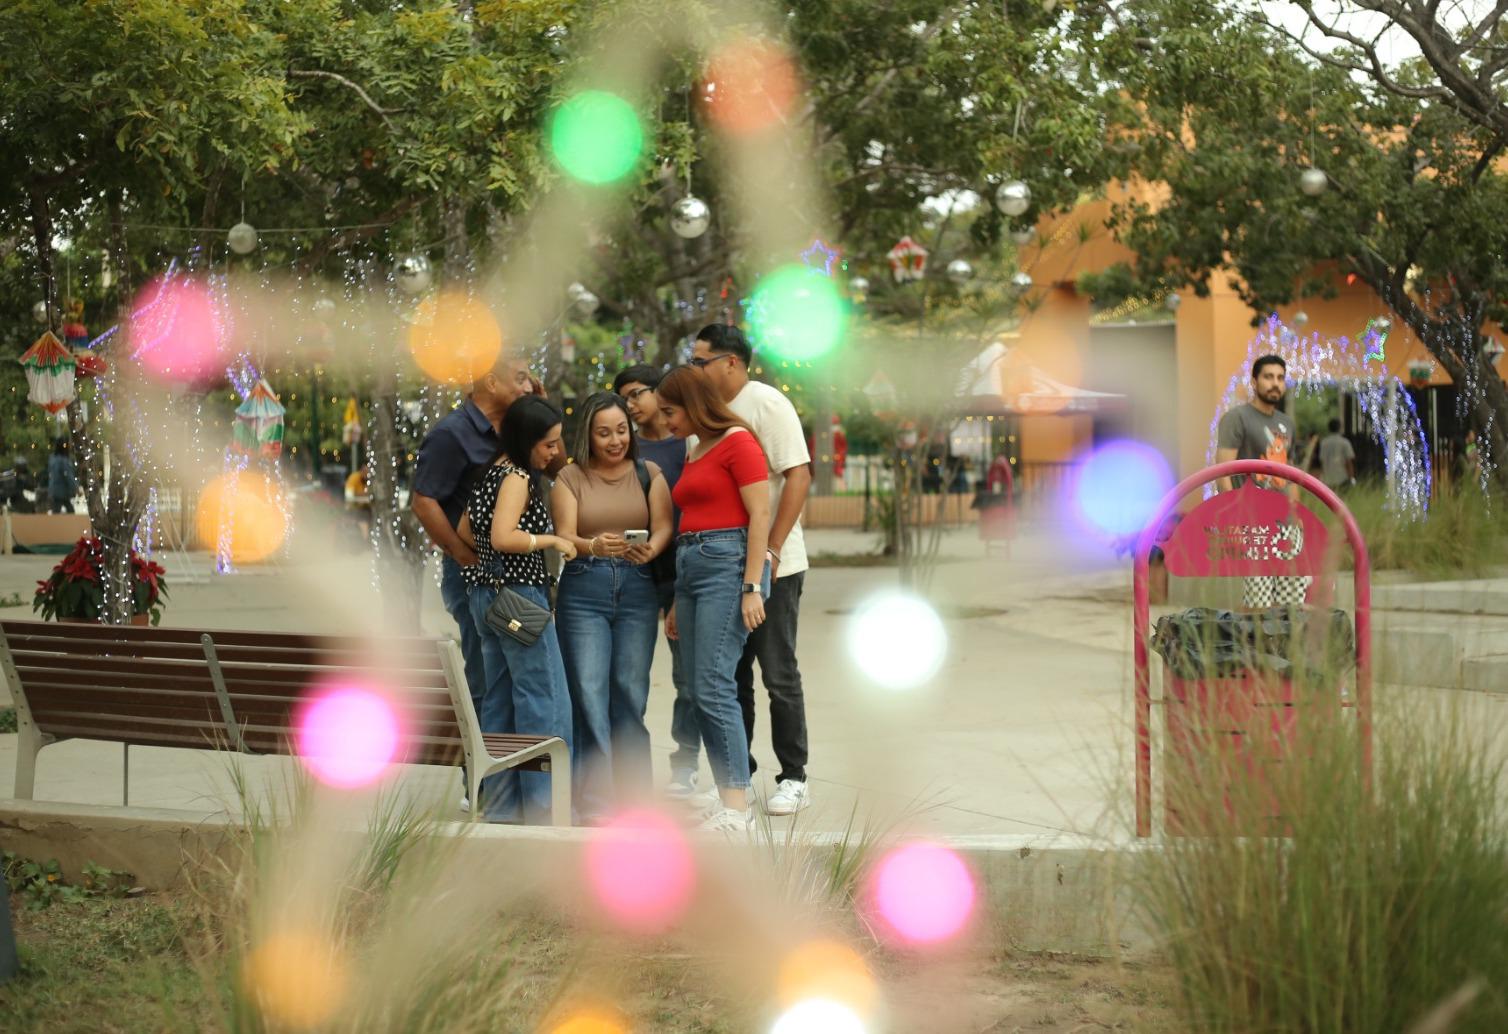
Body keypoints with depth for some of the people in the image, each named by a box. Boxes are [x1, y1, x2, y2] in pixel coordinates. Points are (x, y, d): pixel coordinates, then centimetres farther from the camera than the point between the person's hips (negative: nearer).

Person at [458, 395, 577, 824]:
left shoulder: (493, 473, 13)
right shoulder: (517, 477, -15)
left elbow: (465, 531, 20)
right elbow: (503, 536, -27)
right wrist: (551, 540, -16)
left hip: (487, 593, 10)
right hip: (519, 594, -10)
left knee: (498, 701, 11)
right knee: (546, 702, -5)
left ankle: (499, 806, 15)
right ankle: (544, 806, -5)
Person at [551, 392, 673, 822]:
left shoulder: (648, 474, 9)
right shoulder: (570, 479, 5)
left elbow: (664, 526, -2)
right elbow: (565, 536, -6)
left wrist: (650, 549, -25)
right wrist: (594, 546, -28)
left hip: (637, 587, 1)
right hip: (584, 589, -1)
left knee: (631, 693, 1)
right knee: (589, 692, -7)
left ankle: (632, 797, 9)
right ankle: (595, 802, -6)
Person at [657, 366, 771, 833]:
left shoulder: (737, 443, -5)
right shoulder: (693, 454, 20)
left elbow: (759, 516, -11)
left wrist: (752, 587, -18)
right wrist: (678, 602, 20)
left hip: (728, 565, -9)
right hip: (690, 565, 9)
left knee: (714, 687, -14)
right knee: (699, 690, 4)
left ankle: (737, 803, -11)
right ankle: (726, 794, 8)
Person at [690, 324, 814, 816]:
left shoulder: (767, 405, -11)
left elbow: (798, 476, -18)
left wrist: (771, 550, -22)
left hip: (771, 567, -8)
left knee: (779, 674, -1)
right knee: (731, 674, 12)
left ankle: (793, 779, 7)